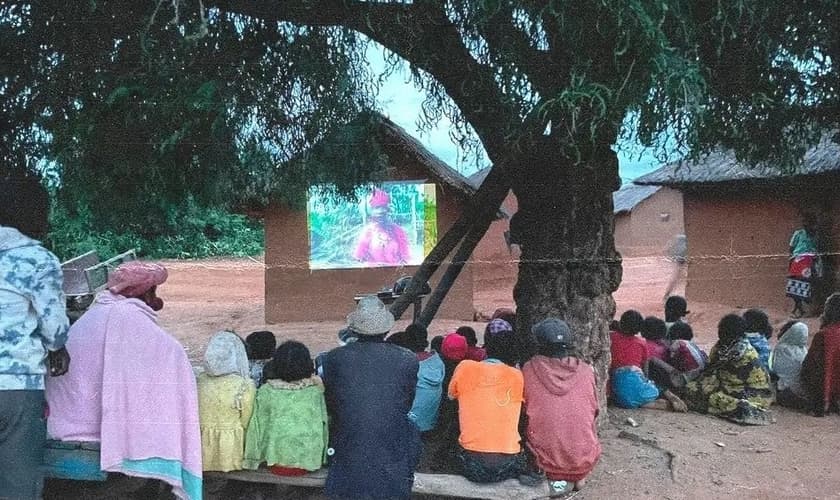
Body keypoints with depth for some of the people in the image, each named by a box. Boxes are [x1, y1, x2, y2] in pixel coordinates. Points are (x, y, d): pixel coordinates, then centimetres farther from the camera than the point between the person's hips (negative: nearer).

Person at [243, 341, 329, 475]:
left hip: (277, 457, 0)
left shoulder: (266, 391, -11)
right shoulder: (315, 390, -9)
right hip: (309, 458, 0)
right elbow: (323, 423, 0)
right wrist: (322, 458, 14)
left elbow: (258, 426, -5)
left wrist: (253, 459, 8)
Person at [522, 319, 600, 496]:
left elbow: (522, 412, 5)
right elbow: (594, 411, 11)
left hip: (544, 460, -2)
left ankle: (551, 479, 11)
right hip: (584, 461, 2)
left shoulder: (529, 369, -8)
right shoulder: (586, 370, -3)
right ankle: (577, 478, 19)